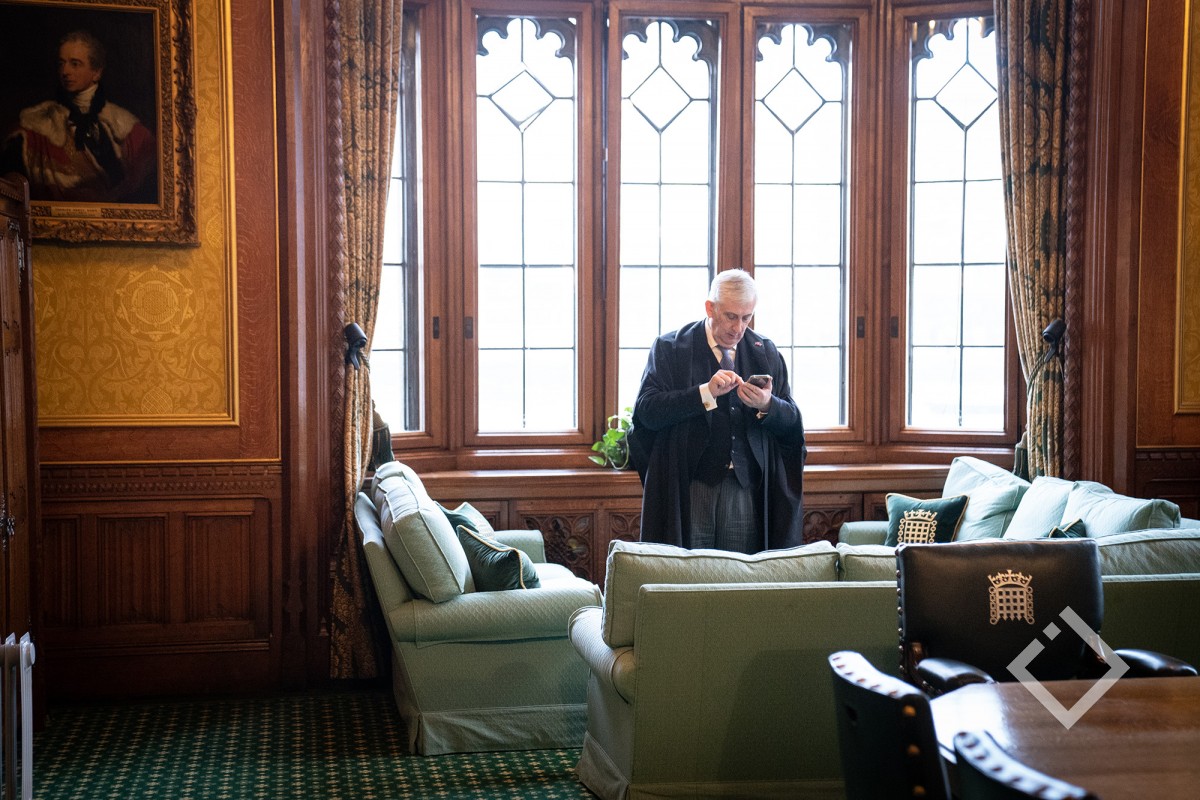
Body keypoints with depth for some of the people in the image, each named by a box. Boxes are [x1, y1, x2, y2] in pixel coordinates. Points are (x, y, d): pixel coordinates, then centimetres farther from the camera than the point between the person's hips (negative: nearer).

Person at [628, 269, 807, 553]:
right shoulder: (669, 348, 2)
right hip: (688, 490, -3)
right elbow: (646, 410, -10)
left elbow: (792, 421, 9)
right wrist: (706, 392, -19)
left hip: (747, 487, 3)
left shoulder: (765, 352, 12)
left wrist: (767, 405, -13)